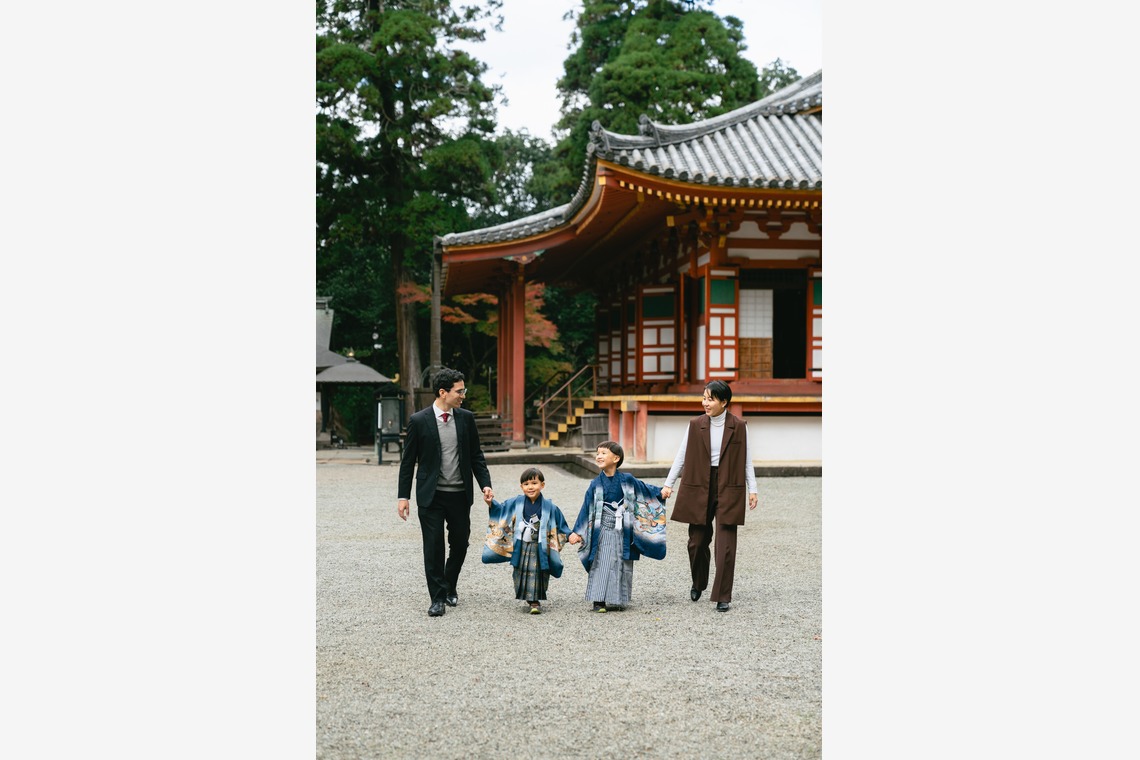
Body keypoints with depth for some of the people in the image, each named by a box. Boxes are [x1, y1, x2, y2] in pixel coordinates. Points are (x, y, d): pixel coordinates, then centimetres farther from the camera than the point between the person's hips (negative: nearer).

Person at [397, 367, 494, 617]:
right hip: (431, 496, -3)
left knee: (460, 544, 11)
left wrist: (485, 484, -1)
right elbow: (408, 461, -1)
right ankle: (438, 598, 9)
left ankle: (450, 587, 33)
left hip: (460, 494, 3)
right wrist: (403, 496, -3)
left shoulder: (466, 418, 3)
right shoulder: (419, 421, -6)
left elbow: (476, 455, 11)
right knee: (433, 548, -2)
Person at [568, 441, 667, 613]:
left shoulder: (627, 480, -2)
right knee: (601, 564, -3)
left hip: (623, 532, 1)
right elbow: (586, 509, 0)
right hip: (603, 531, -1)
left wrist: (661, 493, 3)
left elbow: (645, 490, 13)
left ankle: (617, 600, 16)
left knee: (621, 565, 5)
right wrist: (577, 532, -3)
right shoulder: (595, 485, -2)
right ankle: (599, 600, 1)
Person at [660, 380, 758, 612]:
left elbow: (746, 460, 3)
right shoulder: (696, 424, 1)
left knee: (726, 545, -4)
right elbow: (682, 455, 6)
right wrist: (668, 484, 4)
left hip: (728, 490, -2)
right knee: (697, 541, 10)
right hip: (699, 489, 2)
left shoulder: (739, 426, -3)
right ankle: (698, 583, 35)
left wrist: (752, 489, 0)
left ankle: (723, 597, 3)